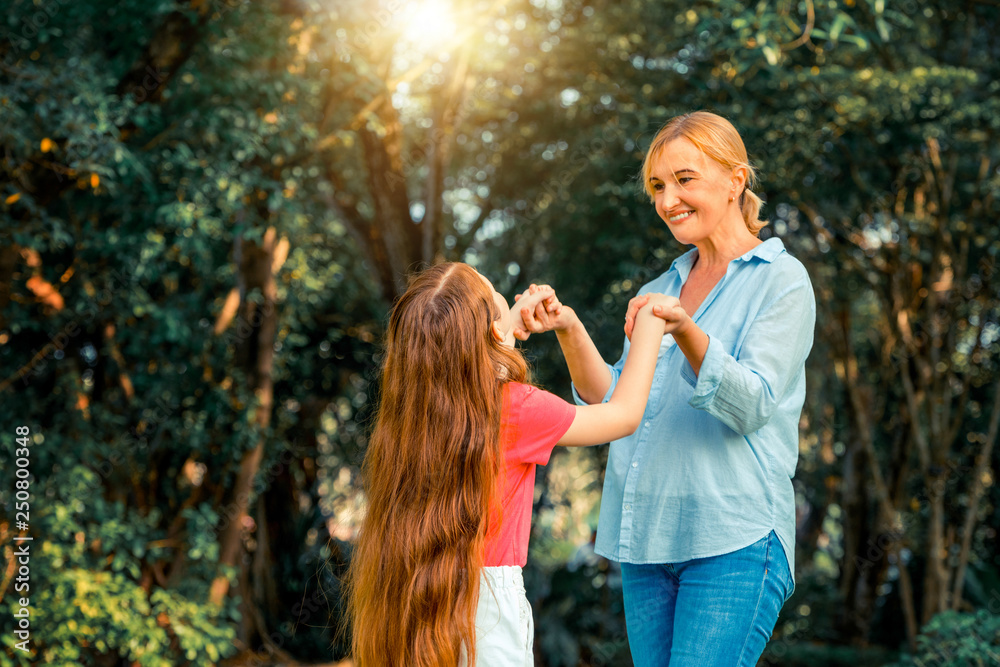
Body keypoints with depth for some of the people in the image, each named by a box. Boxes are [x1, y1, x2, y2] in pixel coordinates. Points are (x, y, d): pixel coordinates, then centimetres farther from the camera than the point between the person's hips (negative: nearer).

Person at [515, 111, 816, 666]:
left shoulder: (782, 281, -1)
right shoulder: (661, 290, 18)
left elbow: (752, 405, -14)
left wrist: (685, 332, -30)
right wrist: (569, 330, -6)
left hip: (735, 541, -6)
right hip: (647, 538, 6)